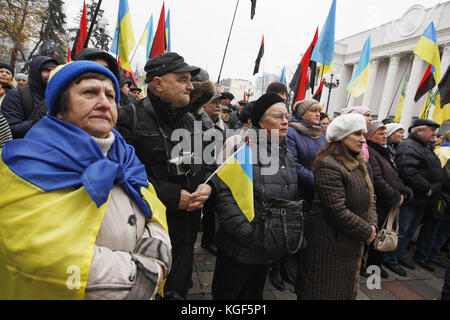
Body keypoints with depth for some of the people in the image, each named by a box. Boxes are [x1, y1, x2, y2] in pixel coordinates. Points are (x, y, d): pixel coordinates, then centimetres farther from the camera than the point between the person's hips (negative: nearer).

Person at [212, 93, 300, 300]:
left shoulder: (287, 156, 8)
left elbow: (293, 200, 17)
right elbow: (225, 197, -24)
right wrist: (250, 236, -25)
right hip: (240, 249, -6)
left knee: (253, 294, 26)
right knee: (225, 293, 15)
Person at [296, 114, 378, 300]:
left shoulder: (362, 165, 9)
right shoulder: (329, 166, -22)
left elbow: (371, 198, 14)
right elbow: (338, 211, -26)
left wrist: (372, 225, -2)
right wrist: (367, 232, -14)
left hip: (353, 243, 9)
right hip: (329, 244, -9)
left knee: (346, 289, 24)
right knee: (324, 292, 8)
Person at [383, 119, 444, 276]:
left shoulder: (427, 148, 19)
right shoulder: (408, 147, -15)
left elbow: (435, 173, 27)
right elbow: (409, 172, -28)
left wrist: (433, 191, 14)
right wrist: (427, 188, -22)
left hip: (422, 200, 10)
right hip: (410, 199, -10)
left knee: (410, 231, 18)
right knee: (401, 231, -1)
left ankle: (400, 255, 32)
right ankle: (390, 260, 11)